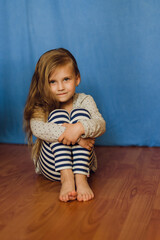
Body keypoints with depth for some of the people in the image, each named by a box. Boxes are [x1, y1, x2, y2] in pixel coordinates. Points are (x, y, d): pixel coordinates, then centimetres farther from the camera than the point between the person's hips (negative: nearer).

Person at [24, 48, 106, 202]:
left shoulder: (85, 101, 2)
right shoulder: (40, 107, -3)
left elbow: (100, 125, -14)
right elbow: (37, 128, -25)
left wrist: (80, 128, -37)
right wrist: (75, 136, -35)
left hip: (82, 162, 1)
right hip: (52, 165, -1)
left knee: (80, 113, -20)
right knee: (58, 114, -21)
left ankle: (81, 178, -34)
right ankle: (66, 178, -38)